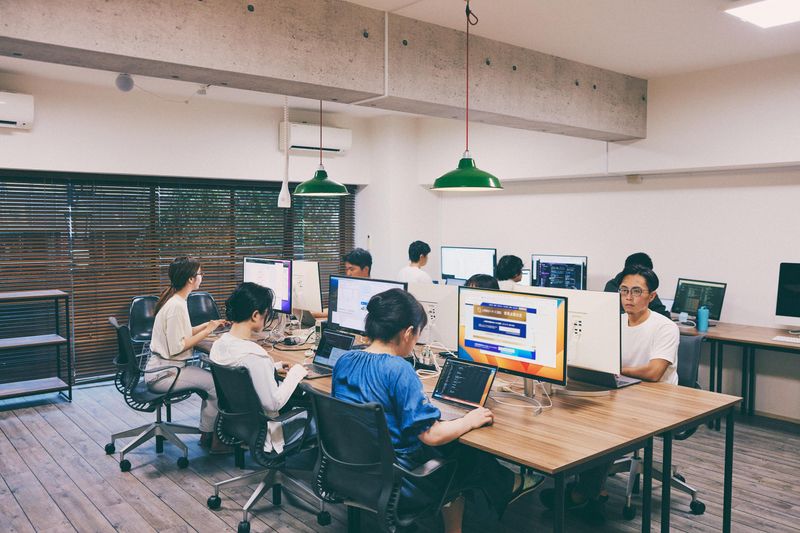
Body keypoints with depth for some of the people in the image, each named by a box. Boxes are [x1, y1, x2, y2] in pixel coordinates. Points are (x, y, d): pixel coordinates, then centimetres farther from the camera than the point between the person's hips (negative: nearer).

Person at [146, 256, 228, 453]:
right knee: (217, 384, -14)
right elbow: (176, 347, -24)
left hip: (165, 368, 10)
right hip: (163, 374, -10)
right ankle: (209, 437, 1)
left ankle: (208, 433, 10)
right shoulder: (176, 306, -22)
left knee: (212, 380, 4)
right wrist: (206, 332, -17)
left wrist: (208, 325, 8)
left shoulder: (175, 300, 9)